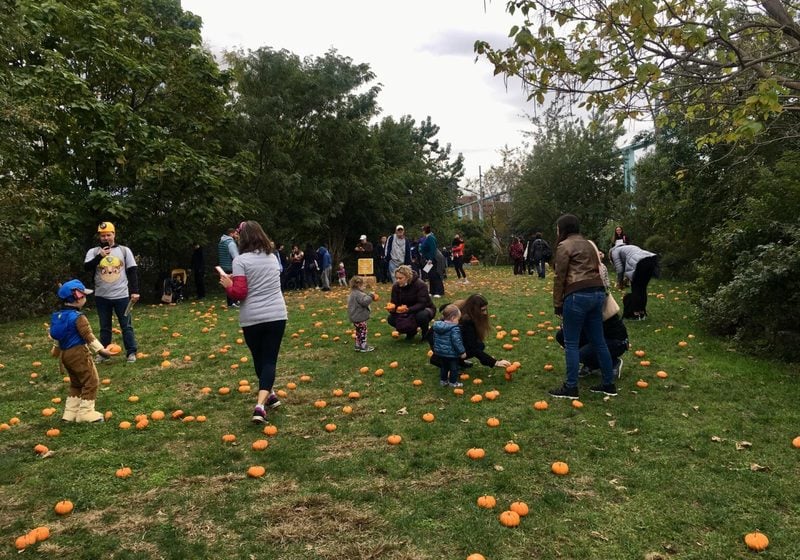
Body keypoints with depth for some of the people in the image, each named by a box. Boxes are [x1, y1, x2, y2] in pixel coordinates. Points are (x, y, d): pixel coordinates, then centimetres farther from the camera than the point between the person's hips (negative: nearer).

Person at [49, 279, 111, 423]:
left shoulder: (57, 316, 8)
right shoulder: (78, 317, -18)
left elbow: (55, 336, 19)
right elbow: (88, 336, -19)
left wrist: (56, 349, 33)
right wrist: (100, 349, -15)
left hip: (65, 354, 9)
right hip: (79, 353, -9)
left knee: (76, 383, 21)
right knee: (91, 382, 1)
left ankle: (70, 412, 24)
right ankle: (85, 412, 3)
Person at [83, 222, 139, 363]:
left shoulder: (124, 250, 3)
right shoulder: (93, 251, 4)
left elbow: (133, 271, 3)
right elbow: (86, 267, -10)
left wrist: (134, 291, -3)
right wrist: (99, 256, -23)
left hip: (121, 296, -1)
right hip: (101, 297, 2)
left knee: (126, 325, 2)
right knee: (104, 327, 11)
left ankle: (131, 353, 7)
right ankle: (103, 353, 19)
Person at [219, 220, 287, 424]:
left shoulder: (241, 260, -7)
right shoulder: (272, 257, 11)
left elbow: (239, 293, -13)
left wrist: (228, 284, 6)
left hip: (252, 319, -3)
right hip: (276, 316, 3)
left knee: (259, 359, 18)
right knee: (269, 360, 3)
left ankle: (268, 395, 35)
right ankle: (260, 405, -13)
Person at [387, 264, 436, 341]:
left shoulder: (421, 285, -26)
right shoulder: (396, 286, -10)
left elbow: (422, 304, -34)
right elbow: (394, 302, -11)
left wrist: (408, 309, -50)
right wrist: (392, 307, -37)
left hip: (425, 309, -5)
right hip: (407, 313, 5)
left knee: (422, 315, -40)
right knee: (391, 319, -18)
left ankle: (426, 332, -4)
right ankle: (411, 331, 10)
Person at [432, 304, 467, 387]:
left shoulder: (437, 326, 2)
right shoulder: (454, 328, -22)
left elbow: (435, 339, 12)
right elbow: (457, 341, -23)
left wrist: (436, 349, 24)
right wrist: (462, 352, -13)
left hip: (440, 352, 7)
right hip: (451, 353, -7)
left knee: (443, 366, 23)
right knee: (454, 368, 11)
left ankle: (443, 380, 30)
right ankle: (453, 382, 18)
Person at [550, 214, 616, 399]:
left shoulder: (564, 246, -2)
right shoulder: (589, 244, 22)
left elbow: (560, 277, -6)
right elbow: (596, 270, 21)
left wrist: (558, 304, -2)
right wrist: (597, 292, 20)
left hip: (578, 295, -8)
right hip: (598, 293, 8)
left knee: (571, 343, -1)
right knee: (598, 341, 13)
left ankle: (571, 387, 3)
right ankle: (609, 384, 19)